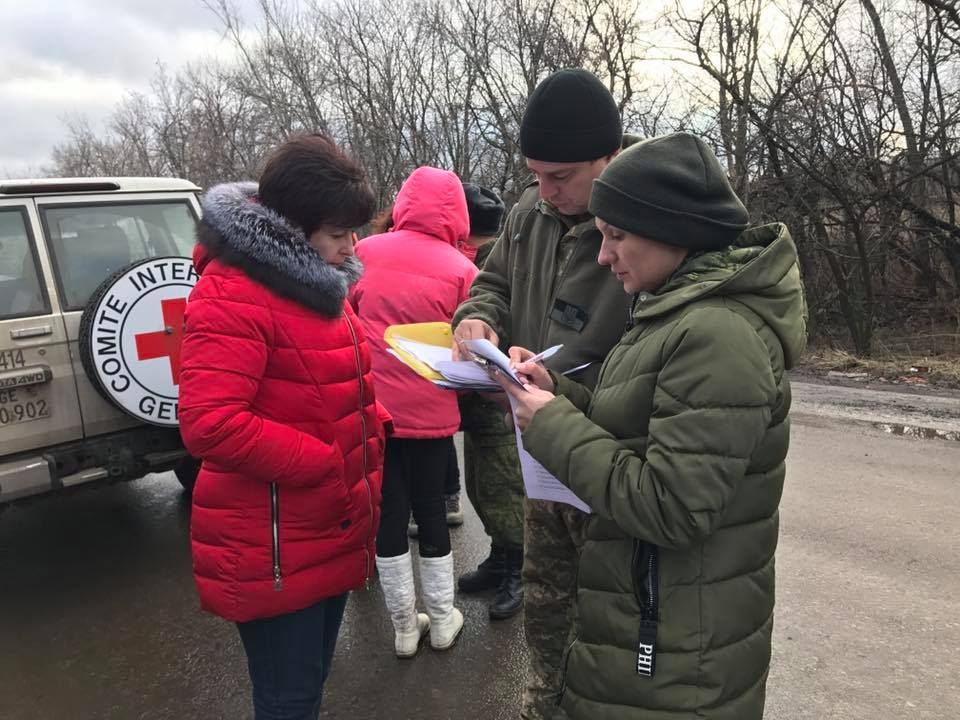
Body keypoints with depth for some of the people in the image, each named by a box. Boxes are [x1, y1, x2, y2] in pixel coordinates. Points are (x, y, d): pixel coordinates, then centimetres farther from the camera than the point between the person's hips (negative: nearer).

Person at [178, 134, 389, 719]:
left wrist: (374, 428, 4)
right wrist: (329, 465, -23)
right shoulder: (233, 295, -20)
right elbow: (209, 424, -29)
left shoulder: (314, 281, 10)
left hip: (331, 530, 9)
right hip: (274, 551, -9)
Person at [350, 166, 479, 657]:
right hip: (429, 412, -1)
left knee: (388, 515, 13)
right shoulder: (461, 270, -8)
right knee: (431, 511, 17)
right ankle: (442, 622, 30)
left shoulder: (363, 253, -2)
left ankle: (405, 628, 26)